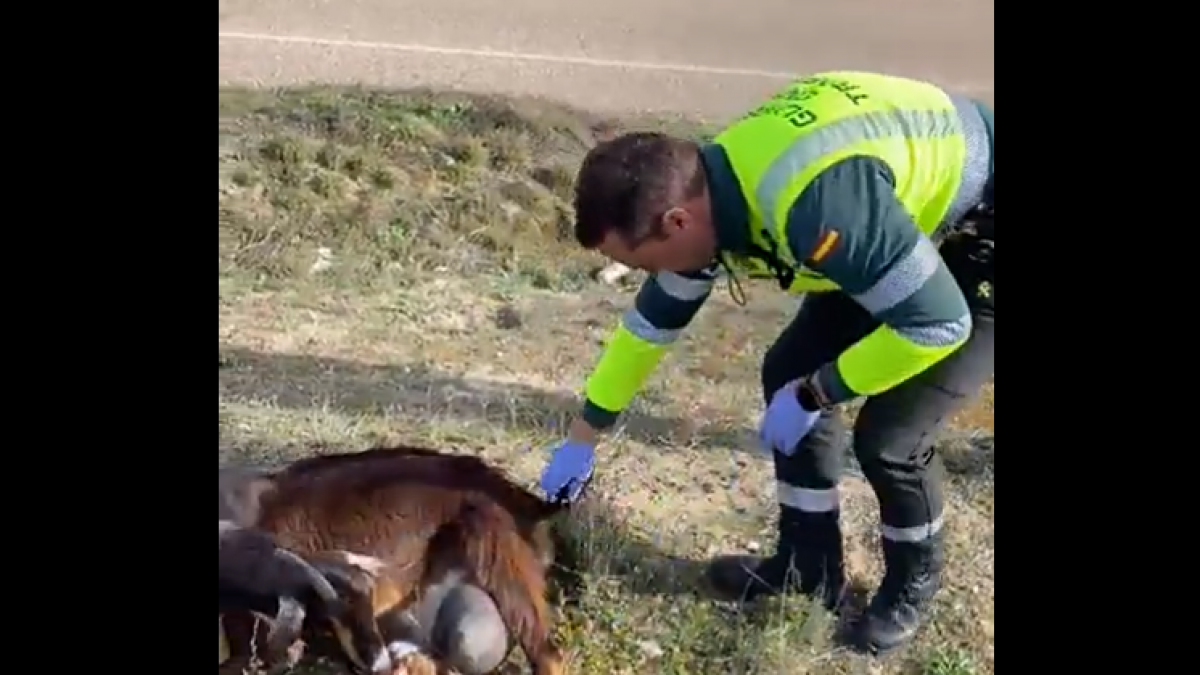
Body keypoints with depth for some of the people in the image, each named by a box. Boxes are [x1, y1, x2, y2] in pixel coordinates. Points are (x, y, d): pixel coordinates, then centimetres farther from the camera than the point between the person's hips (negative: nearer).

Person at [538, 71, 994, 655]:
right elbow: (652, 321, 4)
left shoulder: (818, 201, -40)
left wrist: (813, 394, -19)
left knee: (887, 435, -11)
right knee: (788, 374, 3)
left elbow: (937, 322, -33)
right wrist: (583, 438, 13)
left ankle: (914, 581, 20)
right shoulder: (712, 186, -10)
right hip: (918, 227, 8)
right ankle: (809, 565, 20)